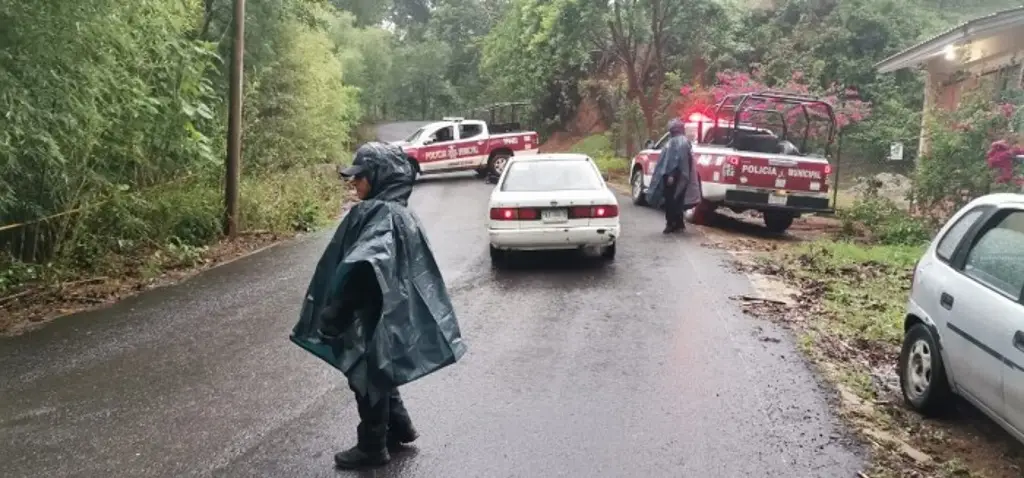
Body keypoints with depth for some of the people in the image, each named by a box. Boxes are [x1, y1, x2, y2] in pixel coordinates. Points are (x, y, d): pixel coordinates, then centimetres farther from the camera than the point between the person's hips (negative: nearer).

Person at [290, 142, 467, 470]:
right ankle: (399, 428, 36)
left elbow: (360, 268, -34)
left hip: (373, 314, -10)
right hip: (390, 309, 10)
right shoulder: (396, 211, 9)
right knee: (378, 373, 23)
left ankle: (372, 447, 19)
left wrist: (333, 315, -29)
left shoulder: (378, 213, -22)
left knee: (367, 377, 5)